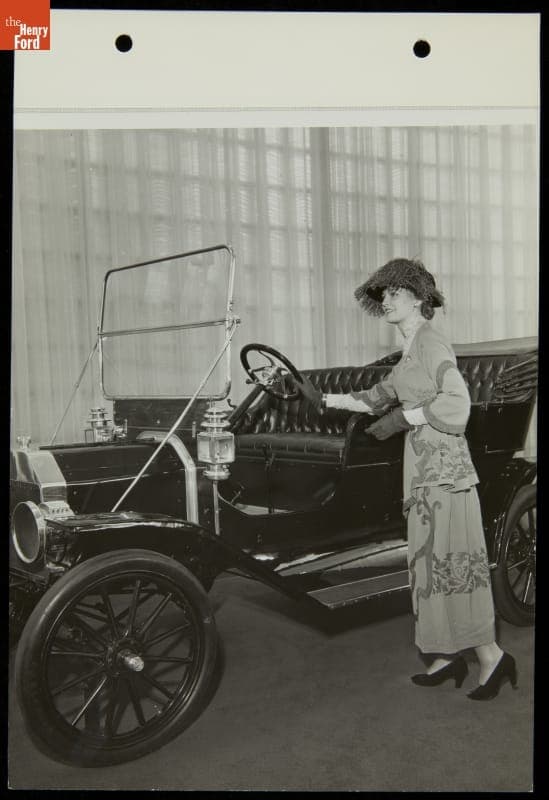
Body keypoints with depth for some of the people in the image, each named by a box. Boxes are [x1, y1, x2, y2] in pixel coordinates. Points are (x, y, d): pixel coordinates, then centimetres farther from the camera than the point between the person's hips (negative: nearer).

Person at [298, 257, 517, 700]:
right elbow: (378, 397, 22)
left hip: (442, 465, -9)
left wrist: (401, 418, -16)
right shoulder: (412, 351, 19)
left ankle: (491, 655, 5)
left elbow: (456, 402, -21)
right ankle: (448, 655, 19)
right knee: (433, 560, 11)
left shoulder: (430, 340, -10)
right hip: (423, 465, 9)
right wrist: (326, 399, 21)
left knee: (449, 560, -5)